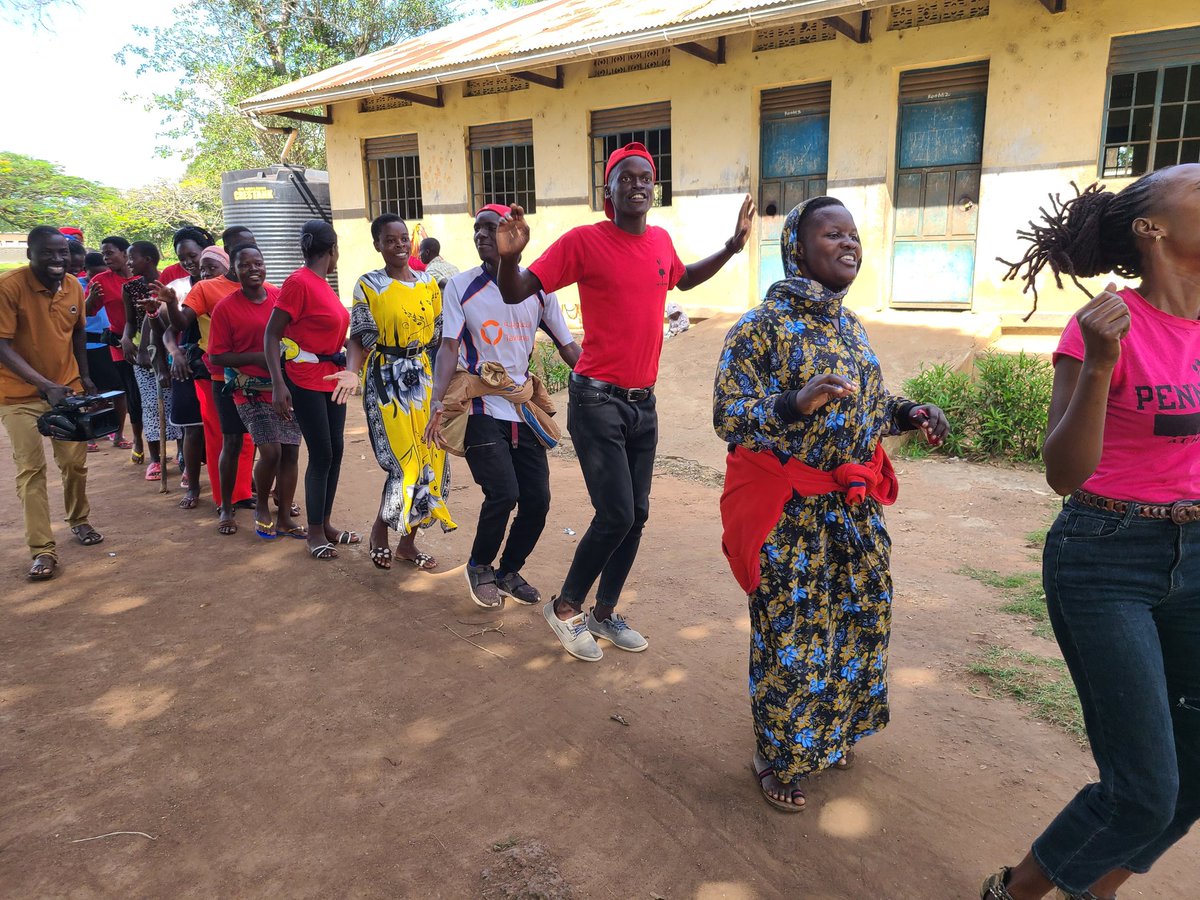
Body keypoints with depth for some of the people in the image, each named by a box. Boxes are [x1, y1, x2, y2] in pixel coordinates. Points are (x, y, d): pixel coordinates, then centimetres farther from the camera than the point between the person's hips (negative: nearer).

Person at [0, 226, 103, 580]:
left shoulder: (74, 286, -2)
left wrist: (83, 376, 12)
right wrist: (45, 385, -32)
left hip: (67, 388, 4)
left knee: (75, 461, 10)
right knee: (30, 469, -4)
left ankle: (79, 520, 33)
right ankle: (43, 549, 1)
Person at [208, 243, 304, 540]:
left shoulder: (281, 297, 3)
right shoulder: (225, 308, -6)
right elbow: (217, 356, -6)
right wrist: (256, 357, -18)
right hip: (252, 391, -4)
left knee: (290, 451, 5)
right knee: (271, 452, -14)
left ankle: (284, 518, 18)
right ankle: (262, 507, 15)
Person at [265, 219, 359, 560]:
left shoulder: (321, 283, 9)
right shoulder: (299, 281, -14)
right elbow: (272, 334, -15)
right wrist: (278, 385, -22)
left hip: (332, 377, 8)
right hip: (306, 380, -8)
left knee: (335, 449, 10)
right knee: (321, 454, -4)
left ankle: (325, 523, 22)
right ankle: (315, 532, 9)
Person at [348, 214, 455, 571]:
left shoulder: (428, 283, 9)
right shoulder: (369, 285, -3)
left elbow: (439, 335, 13)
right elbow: (360, 339, -7)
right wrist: (351, 371, -24)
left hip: (422, 377, 5)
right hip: (386, 380, -5)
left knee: (428, 458, 4)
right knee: (405, 461, -10)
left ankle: (408, 540, 18)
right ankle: (380, 531, 14)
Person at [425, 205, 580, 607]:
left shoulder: (537, 287, 4)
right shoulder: (461, 286, -2)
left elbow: (567, 346, 8)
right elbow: (449, 347, -9)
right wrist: (438, 403, -21)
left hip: (524, 410, 4)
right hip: (481, 410, -3)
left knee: (537, 499, 1)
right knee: (503, 494, -16)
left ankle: (509, 571, 26)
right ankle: (479, 567, 13)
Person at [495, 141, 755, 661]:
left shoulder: (661, 242, 8)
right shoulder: (584, 241, -10)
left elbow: (683, 279, 31)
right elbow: (515, 294, -10)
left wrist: (733, 246, 22)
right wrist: (509, 256, -30)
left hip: (643, 402, 7)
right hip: (597, 400, -6)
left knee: (636, 516, 9)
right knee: (616, 515, -11)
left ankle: (605, 613, 27)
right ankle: (566, 607, 13)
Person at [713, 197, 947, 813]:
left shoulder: (851, 327, 10)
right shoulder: (763, 327, -13)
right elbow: (727, 416, -19)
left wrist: (908, 414, -1)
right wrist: (797, 402, -35)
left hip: (855, 508, 7)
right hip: (791, 514, -7)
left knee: (856, 625, 17)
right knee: (790, 639, 4)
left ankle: (828, 735, 42)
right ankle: (779, 760, 27)